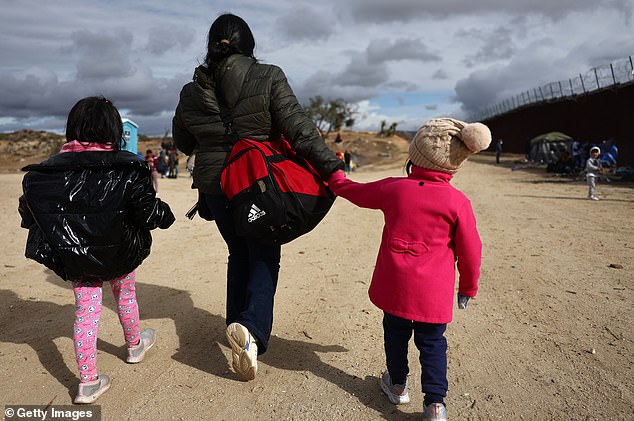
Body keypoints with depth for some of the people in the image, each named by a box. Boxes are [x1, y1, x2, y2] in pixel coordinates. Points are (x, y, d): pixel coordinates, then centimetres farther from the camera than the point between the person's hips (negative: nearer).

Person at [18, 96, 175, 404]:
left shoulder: (44, 174, -7)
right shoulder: (127, 170, -17)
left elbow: (29, 215, 0)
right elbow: (148, 212, -18)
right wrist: (165, 213, 2)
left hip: (74, 258, 1)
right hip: (118, 253, -1)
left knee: (85, 310, 10)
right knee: (125, 295, 23)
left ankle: (88, 381, 12)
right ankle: (134, 345, 46)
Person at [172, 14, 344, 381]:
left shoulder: (192, 91, 2)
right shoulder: (268, 78, -10)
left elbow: (183, 143, 14)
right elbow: (300, 129, -18)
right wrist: (331, 168, -16)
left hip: (214, 186, 4)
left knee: (239, 253, 20)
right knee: (265, 256, 7)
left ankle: (238, 322, 29)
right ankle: (252, 328, -14)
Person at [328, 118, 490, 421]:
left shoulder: (393, 188, -6)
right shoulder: (458, 202, -10)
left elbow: (353, 191, 10)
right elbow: (470, 251, -4)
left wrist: (334, 177, 31)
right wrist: (468, 288, 11)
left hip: (395, 285, 1)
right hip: (434, 293, -1)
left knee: (395, 334, 20)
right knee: (432, 342, 14)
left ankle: (397, 385, 37)